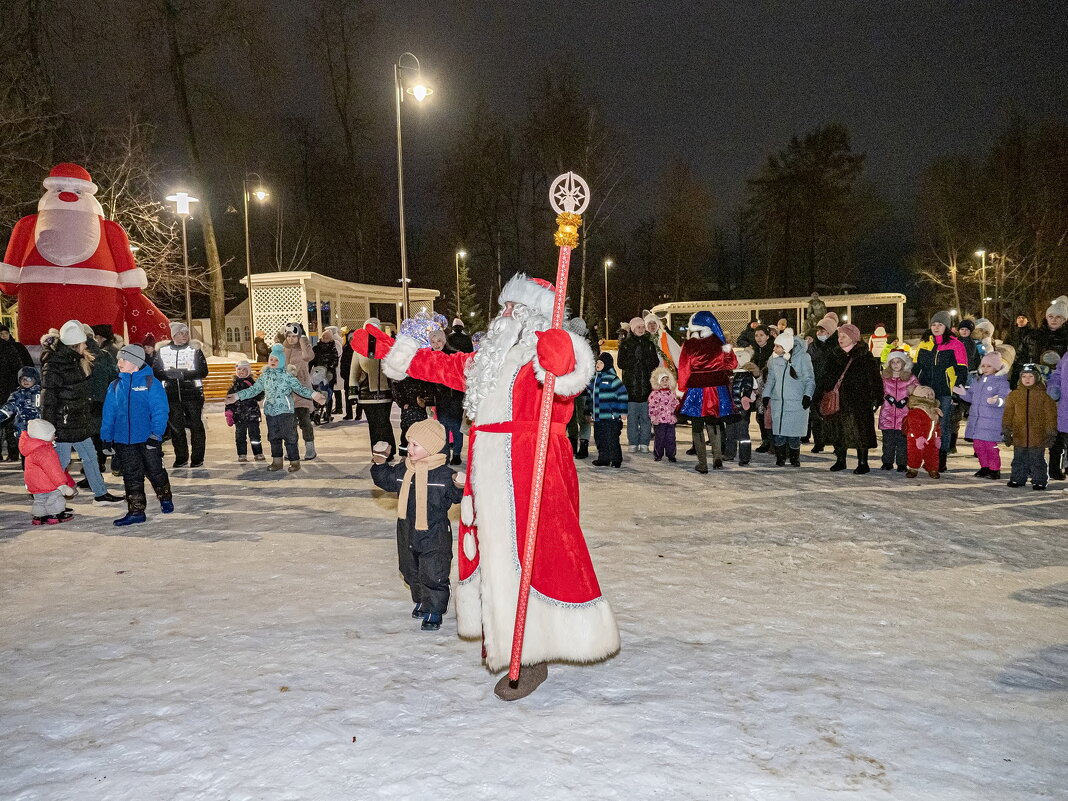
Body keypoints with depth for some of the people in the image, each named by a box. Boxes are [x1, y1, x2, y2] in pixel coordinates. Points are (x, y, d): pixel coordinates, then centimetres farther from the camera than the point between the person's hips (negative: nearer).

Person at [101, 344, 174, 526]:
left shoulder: (151, 383, -6)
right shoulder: (115, 386, 8)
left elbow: (160, 411, -9)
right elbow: (109, 413, 11)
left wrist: (156, 434, -17)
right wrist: (106, 437, 8)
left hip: (147, 439, -4)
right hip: (123, 441, 4)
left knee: (155, 471, 8)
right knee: (131, 476, 7)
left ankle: (165, 499, 32)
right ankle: (136, 511, 13)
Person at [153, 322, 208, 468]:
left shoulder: (194, 349, 1)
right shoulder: (163, 351, 7)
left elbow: (203, 372, -6)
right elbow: (155, 372, 5)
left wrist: (183, 374, -18)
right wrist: (168, 374, -16)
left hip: (192, 394, -2)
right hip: (172, 394, 2)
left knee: (196, 425, 1)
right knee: (175, 426, 6)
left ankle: (197, 458, 9)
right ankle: (181, 458, 17)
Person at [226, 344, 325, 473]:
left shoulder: (287, 376, -5)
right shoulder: (264, 376, 8)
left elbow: (300, 388, -9)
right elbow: (253, 389, 13)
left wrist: (313, 395, -22)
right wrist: (237, 396, 10)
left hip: (286, 411, -5)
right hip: (270, 412, 5)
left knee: (289, 437, -2)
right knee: (274, 437, 11)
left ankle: (295, 461, 7)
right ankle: (277, 461, 22)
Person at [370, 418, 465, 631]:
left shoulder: (443, 474, -15)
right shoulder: (403, 470, 1)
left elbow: (456, 497, -11)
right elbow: (385, 480, 15)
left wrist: (459, 486, -32)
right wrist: (379, 461, 4)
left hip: (434, 535, -6)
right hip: (408, 533, 6)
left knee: (433, 574, -1)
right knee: (412, 572, 20)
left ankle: (435, 611, 14)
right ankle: (422, 601, 40)